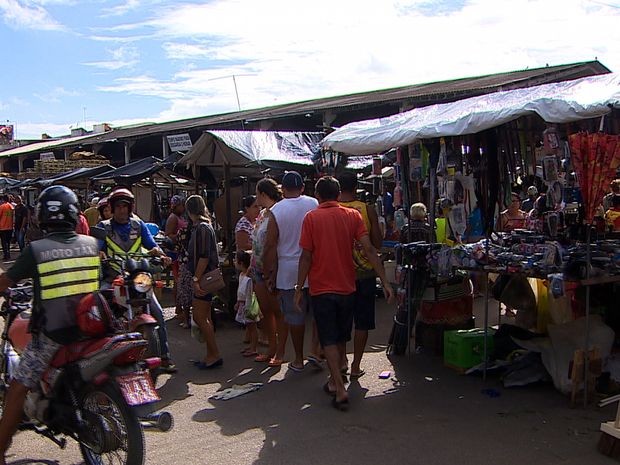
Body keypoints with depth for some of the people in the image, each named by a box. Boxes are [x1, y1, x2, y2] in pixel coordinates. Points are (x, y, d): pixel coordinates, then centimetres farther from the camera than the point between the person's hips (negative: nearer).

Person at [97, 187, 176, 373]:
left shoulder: (139, 225, 14)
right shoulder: (104, 227, 9)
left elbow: (152, 245, 6)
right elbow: (97, 248, -5)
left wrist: (161, 255, -15)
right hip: (113, 278, -1)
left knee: (157, 312, -8)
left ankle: (164, 356, 0)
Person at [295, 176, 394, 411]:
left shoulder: (311, 218, -6)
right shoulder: (353, 215, 0)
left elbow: (306, 256, -9)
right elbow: (369, 249, -7)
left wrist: (299, 287, -1)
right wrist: (385, 281, -5)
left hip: (321, 288, -3)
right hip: (347, 287, 3)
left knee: (329, 340, 3)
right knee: (341, 338, 18)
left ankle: (340, 389, -7)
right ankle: (334, 380, 32)